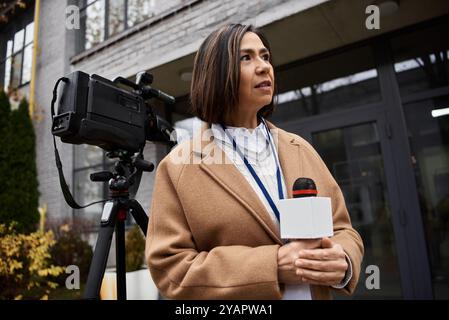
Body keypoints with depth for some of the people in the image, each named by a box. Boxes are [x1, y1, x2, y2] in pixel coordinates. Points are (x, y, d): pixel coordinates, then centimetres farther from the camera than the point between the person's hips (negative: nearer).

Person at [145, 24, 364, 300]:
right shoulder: (178, 167, -13)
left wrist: (343, 262, -19)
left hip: (317, 292, 5)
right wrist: (271, 266, -24)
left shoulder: (299, 149, 0)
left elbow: (342, 229, 4)